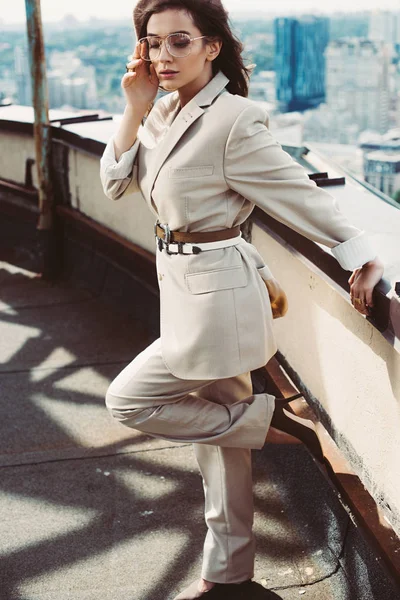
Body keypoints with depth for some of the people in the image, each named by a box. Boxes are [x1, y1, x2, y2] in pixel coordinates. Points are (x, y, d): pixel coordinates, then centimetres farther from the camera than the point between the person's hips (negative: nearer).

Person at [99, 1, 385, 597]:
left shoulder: (234, 120, -19)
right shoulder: (165, 111, 6)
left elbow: (302, 195, -17)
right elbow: (116, 183, 2)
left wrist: (365, 257, -14)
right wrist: (135, 108, -7)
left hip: (215, 292, -8)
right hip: (185, 283, 8)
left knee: (128, 399, -2)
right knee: (217, 422, 16)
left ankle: (268, 414, 6)